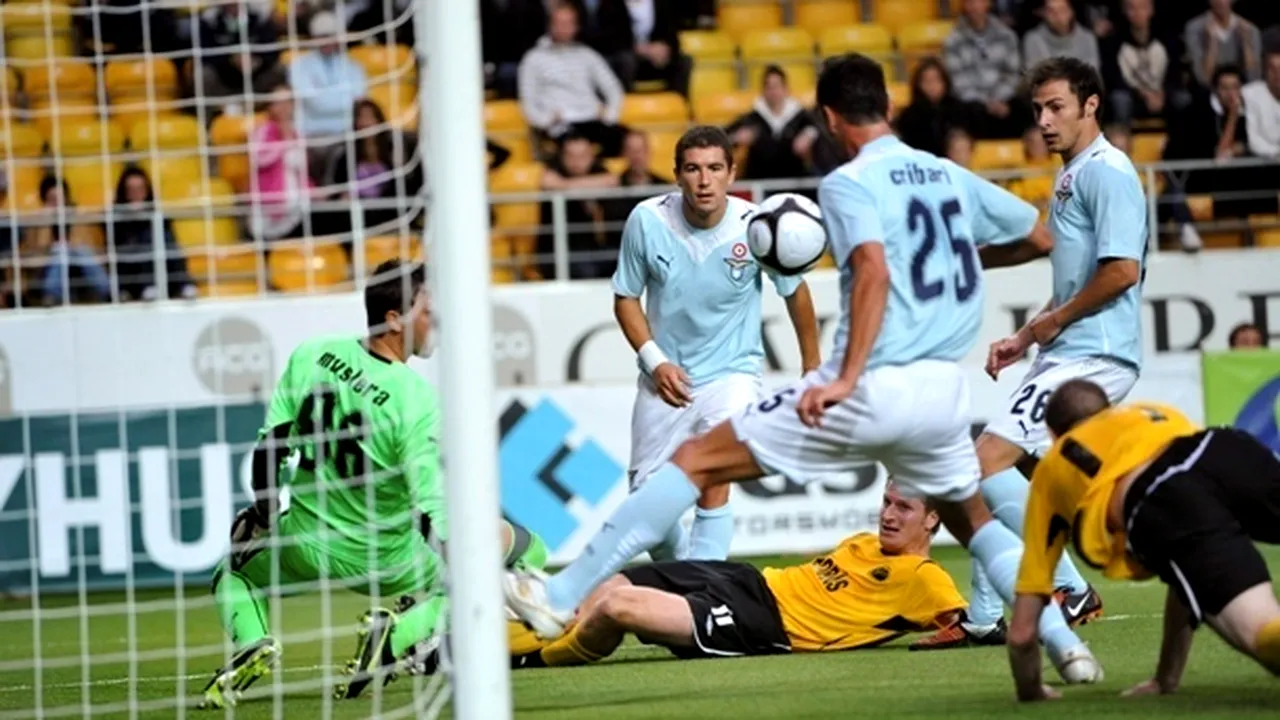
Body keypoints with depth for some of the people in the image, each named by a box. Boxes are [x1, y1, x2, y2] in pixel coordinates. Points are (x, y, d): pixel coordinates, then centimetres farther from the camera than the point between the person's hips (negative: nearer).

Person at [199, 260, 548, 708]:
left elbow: (269, 447, -3)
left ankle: (253, 644, -3)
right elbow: (433, 512, -26)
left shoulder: (311, 355, -9)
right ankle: (400, 635, -7)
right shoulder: (419, 401, -21)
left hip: (305, 548, 3)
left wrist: (265, 517, 13)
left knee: (237, 574, 32)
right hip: (385, 563, -3)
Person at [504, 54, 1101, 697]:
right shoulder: (952, 177, 15)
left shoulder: (849, 182, -3)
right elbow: (1038, 237, 26)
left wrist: (848, 378, -25)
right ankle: (1064, 643, 14)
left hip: (875, 386, -6)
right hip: (944, 391, 6)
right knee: (972, 521, 30)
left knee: (696, 462, 1)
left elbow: (874, 270, -20)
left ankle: (562, 597, -3)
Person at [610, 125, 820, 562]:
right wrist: (654, 361, -12)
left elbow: (795, 292, 3)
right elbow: (626, 298, 1)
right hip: (666, 377, 2)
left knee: (713, 482, -24)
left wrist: (812, 368, 11)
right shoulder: (648, 220, -13)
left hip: (731, 373, -2)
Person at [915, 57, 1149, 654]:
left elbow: (1122, 269, -22)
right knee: (993, 469, 10)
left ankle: (1068, 590, -11)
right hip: (1065, 355, 10)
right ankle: (984, 618, 14)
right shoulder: (1069, 177, 20)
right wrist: (1023, 339, 20)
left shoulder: (1107, 172, -11)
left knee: (988, 459, -16)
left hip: (1093, 355, -10)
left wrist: (1053, 321, -11)